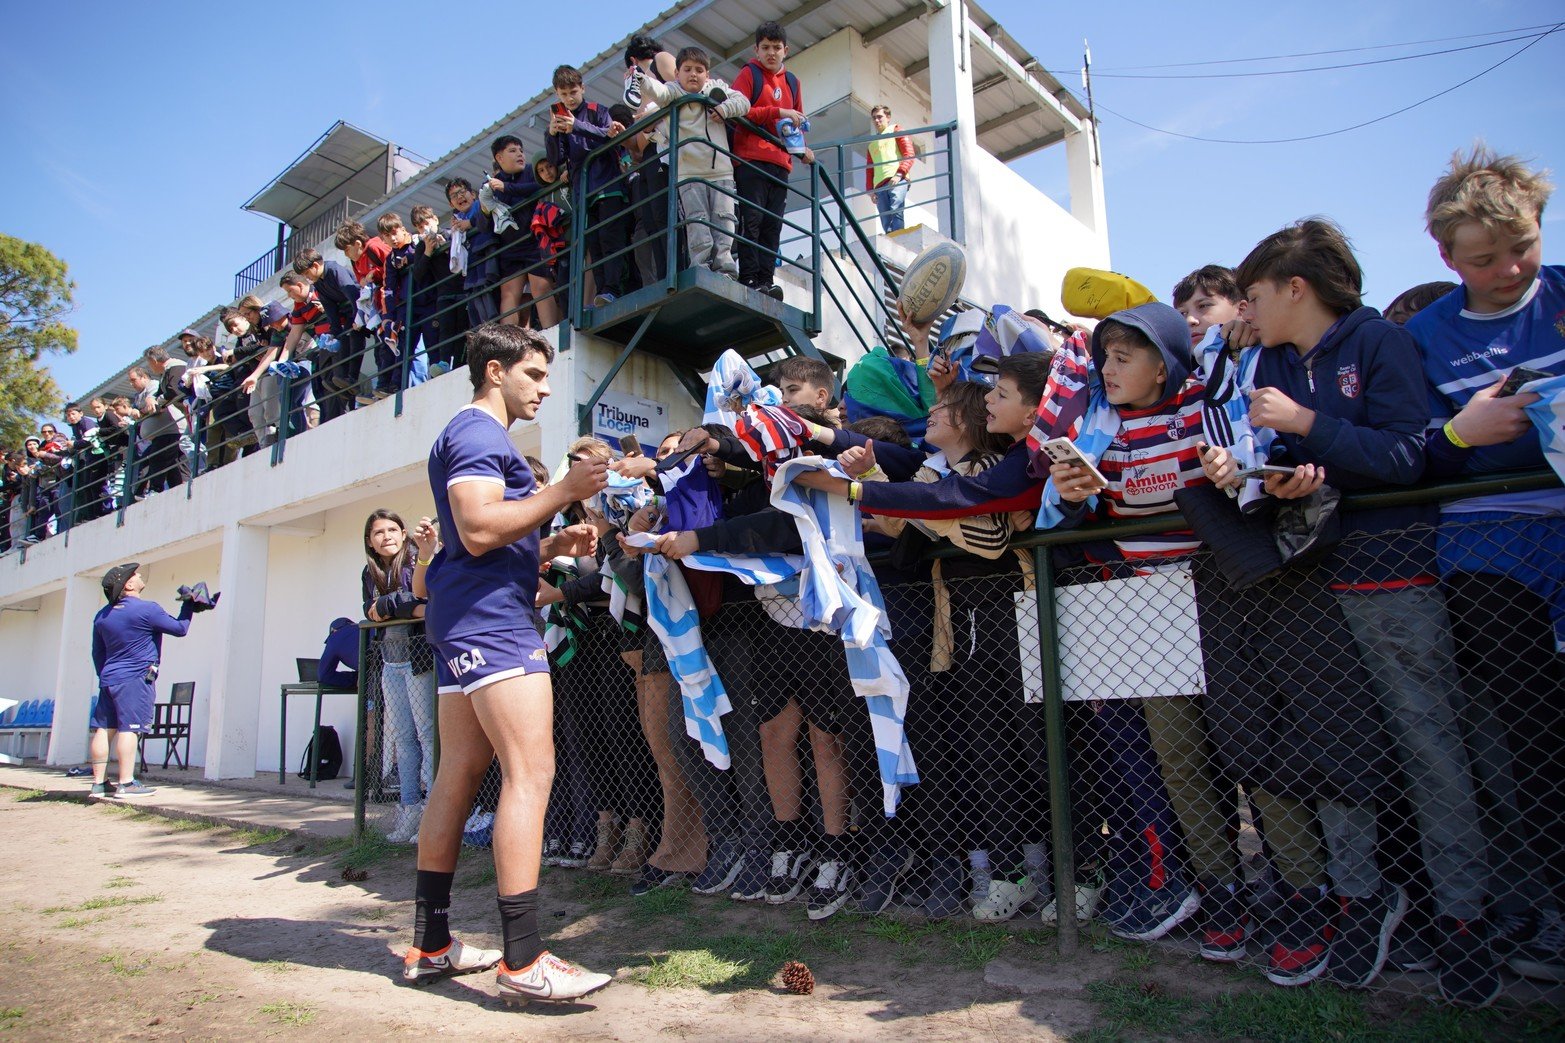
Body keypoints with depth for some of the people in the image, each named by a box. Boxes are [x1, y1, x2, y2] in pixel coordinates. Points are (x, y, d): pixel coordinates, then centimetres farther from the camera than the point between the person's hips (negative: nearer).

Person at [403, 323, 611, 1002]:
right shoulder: (477, 432, -6)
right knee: (530, 772, -14)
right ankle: (523, 963, -13)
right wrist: (564, 491, -16)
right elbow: (478, 530, -20)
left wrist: (555, 544, 14)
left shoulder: (479, 437, 27)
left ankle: (430, 946, 18)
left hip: (464, 621, 11)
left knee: (459, 777, 10)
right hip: (490, 619, -11)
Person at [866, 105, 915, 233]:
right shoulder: (872, 143, 33)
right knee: (886, 223, -8)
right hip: (879, 185, 5)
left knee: (896, 212, -27)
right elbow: (869, 169, 27)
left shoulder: (896, 131, 18)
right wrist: (870, 189, 11)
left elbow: (909, 154, 4)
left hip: (897, 180, -5)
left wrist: (899, 174, -11)